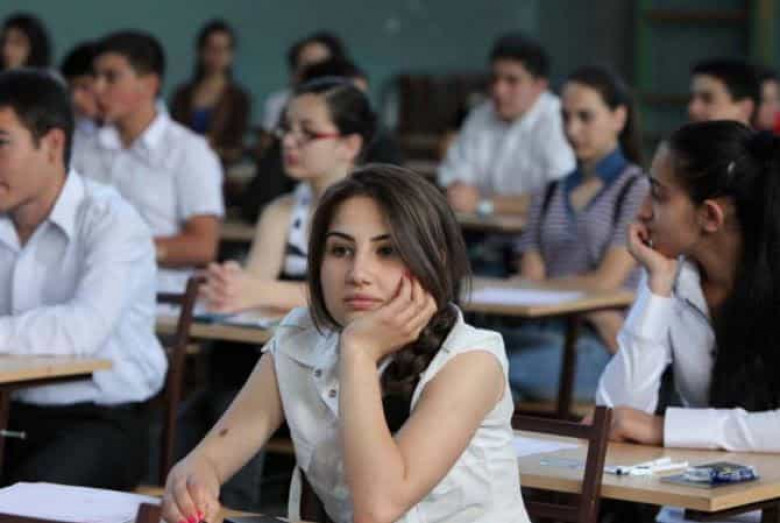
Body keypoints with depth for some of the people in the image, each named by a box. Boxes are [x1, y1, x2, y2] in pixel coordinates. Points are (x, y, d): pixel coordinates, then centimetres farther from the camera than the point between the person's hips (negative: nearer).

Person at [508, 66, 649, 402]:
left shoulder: (637, 189, 4)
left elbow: (605, 283, -4)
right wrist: (600, 318, -8)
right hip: (543, 332, 5)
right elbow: (530, 282, 8)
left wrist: (548, 286, 8)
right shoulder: (549, 194, 20)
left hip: (597, 348, -5)